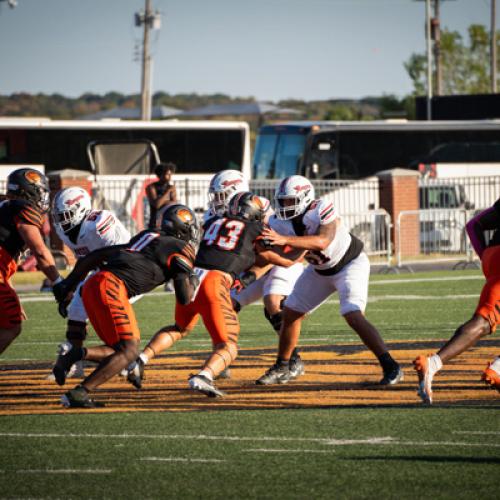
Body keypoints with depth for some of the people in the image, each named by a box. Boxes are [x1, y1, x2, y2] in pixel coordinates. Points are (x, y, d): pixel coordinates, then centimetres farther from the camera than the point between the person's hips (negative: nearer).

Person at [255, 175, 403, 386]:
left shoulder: (322, 209, -32)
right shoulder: (284, 225, -12)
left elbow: (322, 242, -46)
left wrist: (285, 240, -51)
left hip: (351, 264, -7)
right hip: (321, 270, 7)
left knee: (353, 317, -24)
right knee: (291, 312, 9)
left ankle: (391, 367, -20)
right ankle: (282, 368, 27)